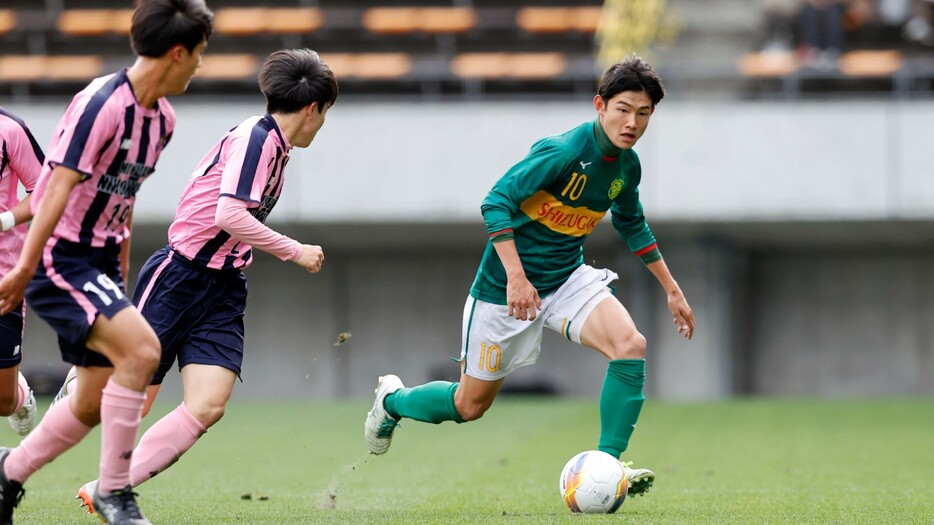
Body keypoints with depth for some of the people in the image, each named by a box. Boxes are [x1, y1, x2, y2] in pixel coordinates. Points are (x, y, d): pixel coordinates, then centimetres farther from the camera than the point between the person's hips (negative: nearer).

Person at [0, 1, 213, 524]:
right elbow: (60, 186, -22)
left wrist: (121, 273, 26)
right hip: (60, 258, -9)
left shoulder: (163, 118, 9)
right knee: (140, 348, -25)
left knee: (96, 402, 9)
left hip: (100, 263, 9)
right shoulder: (101, 104, -19)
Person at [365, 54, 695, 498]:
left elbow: (632, 224, 19)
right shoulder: (563, 152, -25)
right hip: (504, 288, -6)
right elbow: (496, 202, -26)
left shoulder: (627, 166, -2)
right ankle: (392, 399, 39)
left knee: (630, 345, -22)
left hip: (567, 278, 6)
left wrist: (671, 289, 19)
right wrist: (516, 277, -34)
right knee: (470, 405, 7)